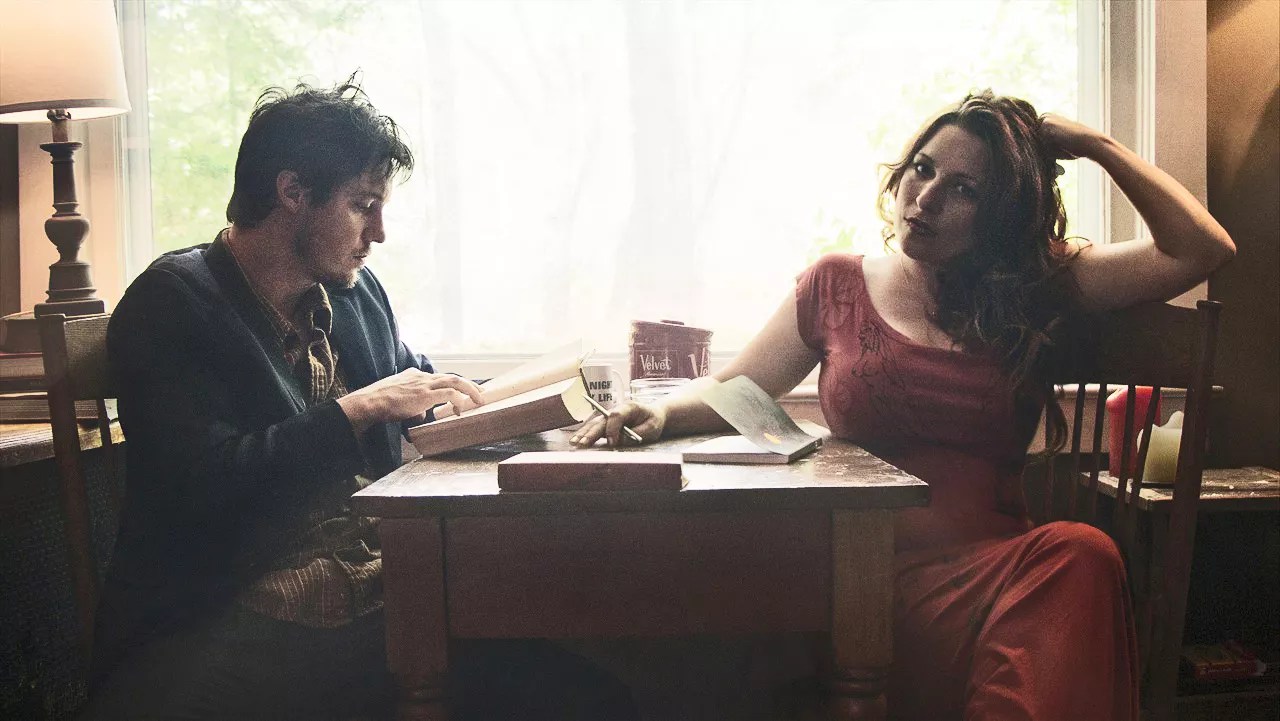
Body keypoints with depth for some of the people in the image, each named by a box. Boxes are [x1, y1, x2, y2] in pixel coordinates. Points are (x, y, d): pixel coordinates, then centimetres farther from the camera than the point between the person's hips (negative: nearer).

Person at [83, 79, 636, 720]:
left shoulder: (357, 292, 17)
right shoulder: (171, 303, -3)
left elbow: (427, 397, 34)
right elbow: (207, 487, -16)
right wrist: (361, 409, -12)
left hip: (383, 611, 6)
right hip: (242, 630, -5)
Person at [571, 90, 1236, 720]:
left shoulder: (1036, 293, 14)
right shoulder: (837, 285, 16)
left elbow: (1202, 249, 8)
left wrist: (1095, 145, 8)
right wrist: (662, 412, -5)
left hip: (991, 566, 3)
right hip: (870, 575, -2)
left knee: (1079, 554, -35)